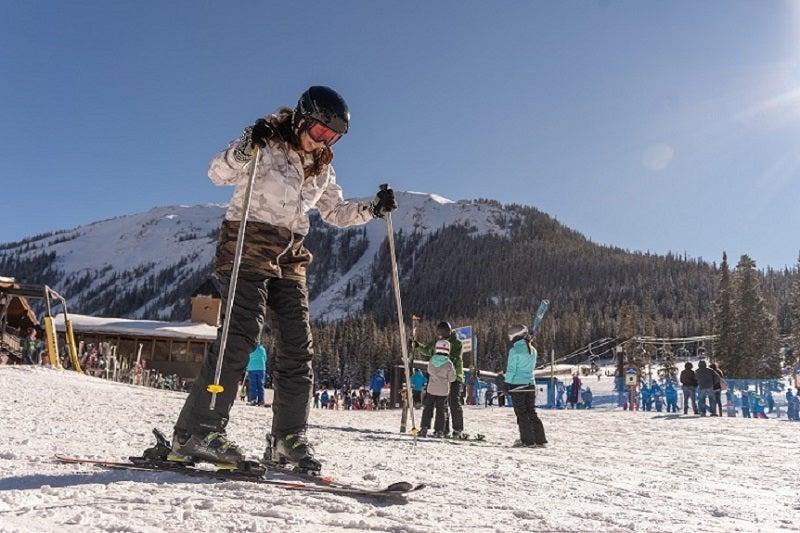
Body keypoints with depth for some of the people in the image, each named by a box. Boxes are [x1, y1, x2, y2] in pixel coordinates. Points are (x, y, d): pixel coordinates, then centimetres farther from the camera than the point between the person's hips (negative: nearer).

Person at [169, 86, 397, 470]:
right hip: (247, 247, -7)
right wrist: (246, 147, -30)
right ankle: (196, 431, -13)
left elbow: (336, 212, 24)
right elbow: (218, 174, -13)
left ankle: (288, 438, 7)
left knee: (298, 347, -1)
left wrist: (373, 209, 9)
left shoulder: (322, 168, 16)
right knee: (240, 335, -18)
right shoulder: (267, 144, -3)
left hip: (289, 258, 7)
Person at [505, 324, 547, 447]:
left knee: (521, 413, 1)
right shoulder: (533, 350, 10)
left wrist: (507, 383, -6)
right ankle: (540, 439, 12)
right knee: (532, 412, 13)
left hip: (517, 384, -6)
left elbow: (511, 369, -11)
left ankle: (528, 440, 0)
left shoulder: (515, 350, -11)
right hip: (531, 384, 6)